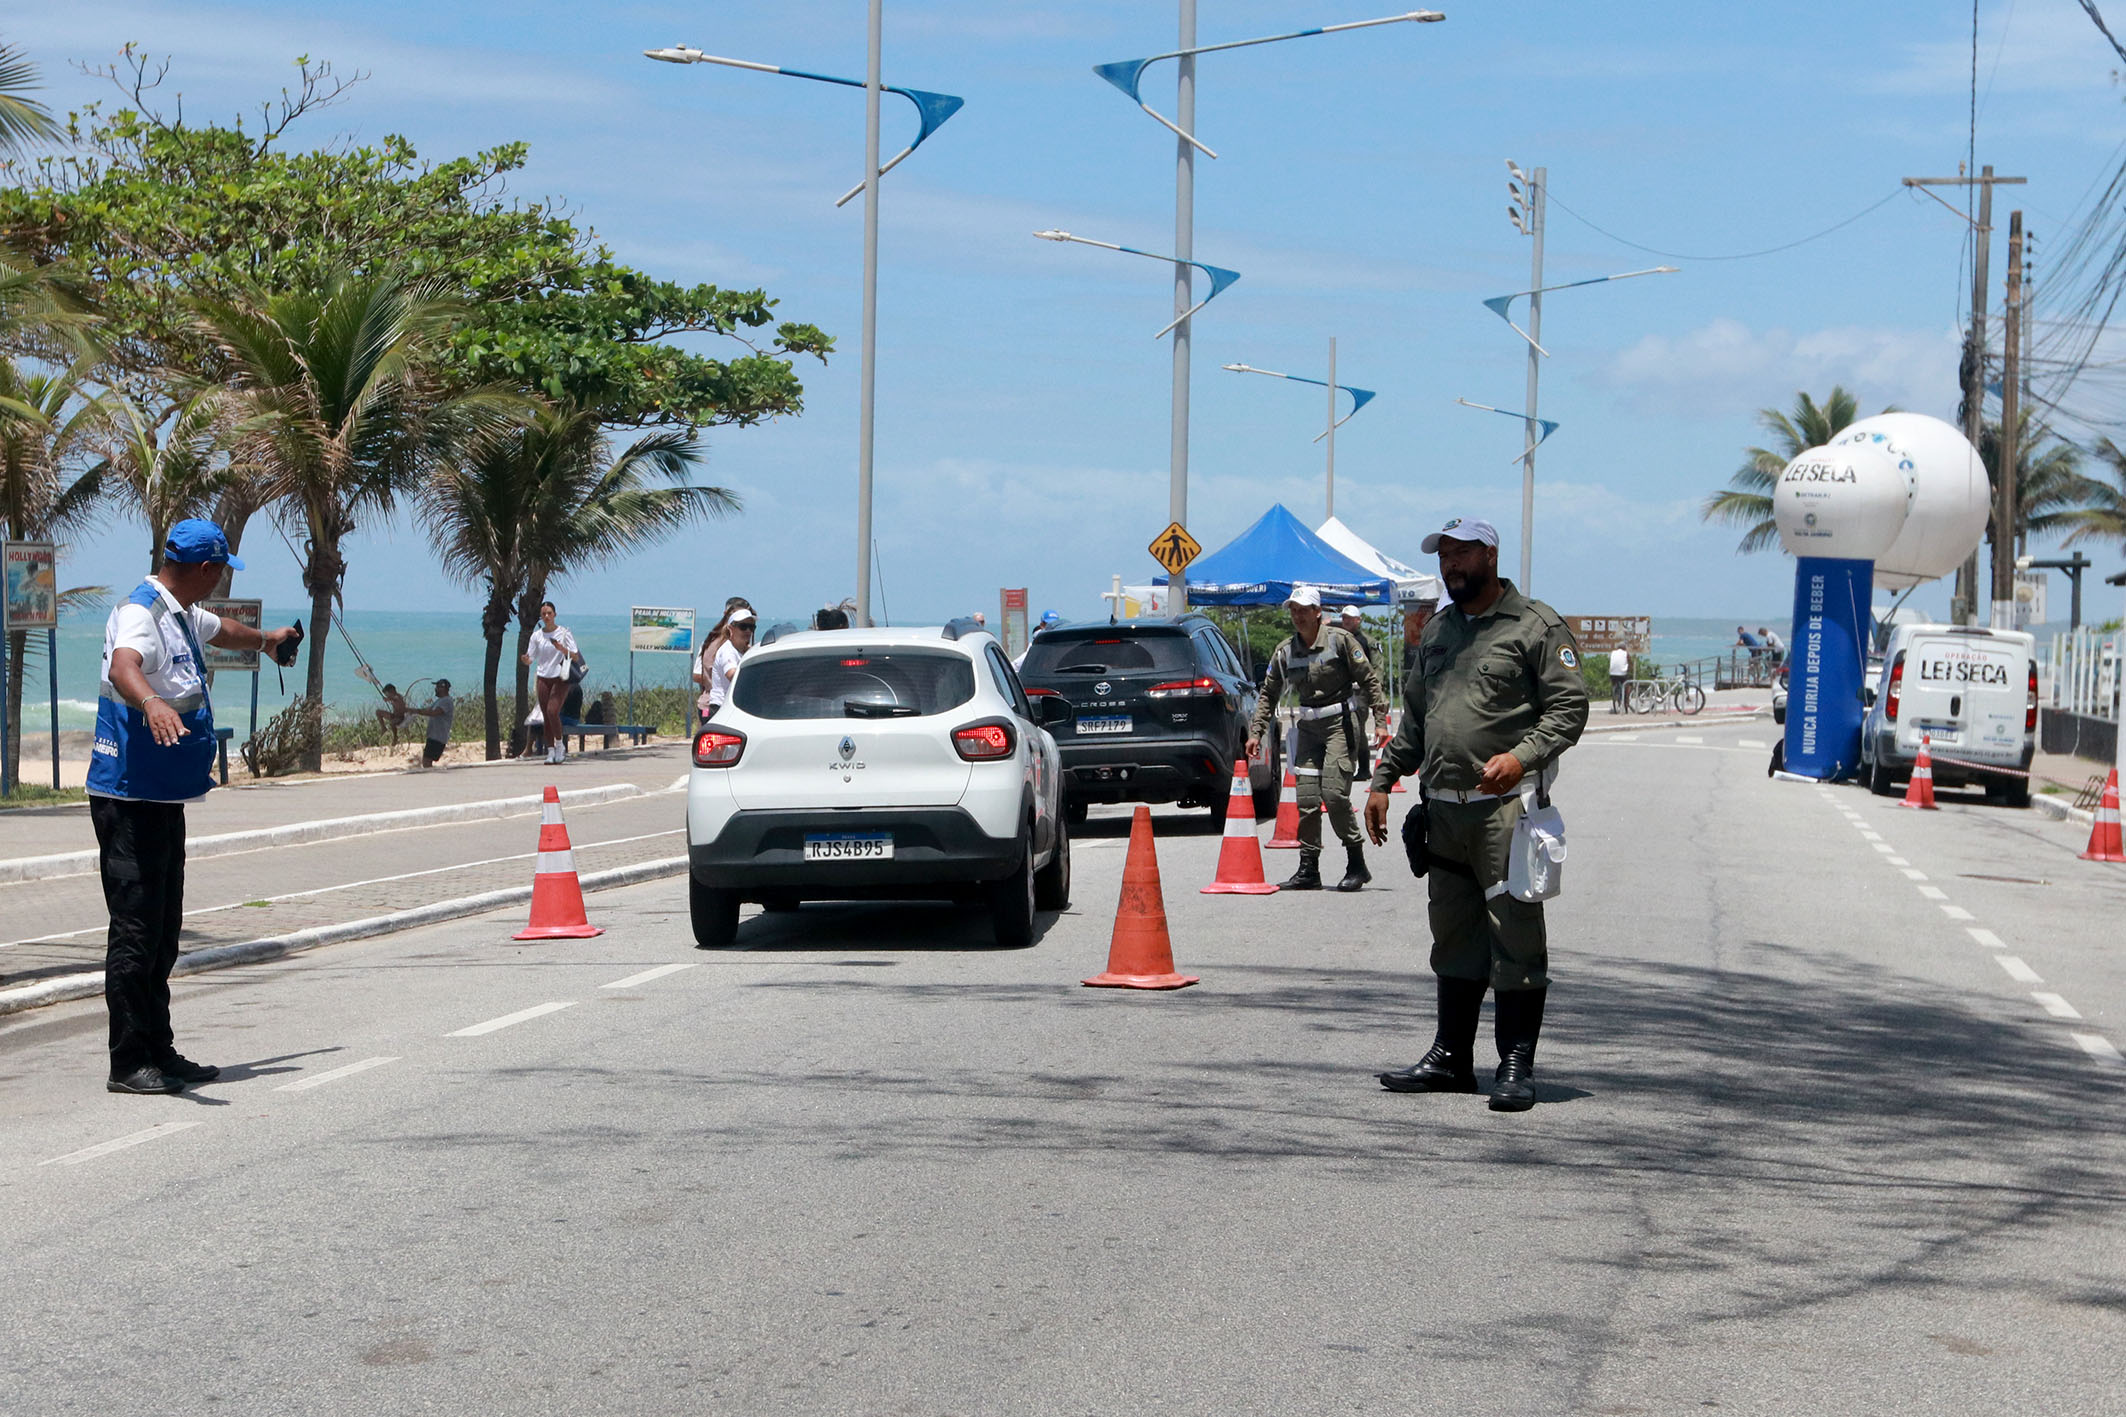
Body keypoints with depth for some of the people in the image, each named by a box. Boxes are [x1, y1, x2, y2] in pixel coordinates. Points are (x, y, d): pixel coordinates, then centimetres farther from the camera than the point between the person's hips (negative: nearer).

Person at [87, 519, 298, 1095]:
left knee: (163, 933, 12)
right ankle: (128, 1063, -6)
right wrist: (151, 703, -58)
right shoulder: (141, 613, -15)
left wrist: (266, 638, 63)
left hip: (166, 799, 10)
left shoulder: (184, 615, 18)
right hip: (130, 801, -10)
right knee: (135, 931, -9)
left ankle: (159, 1052, 19)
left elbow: (220, 629, 43)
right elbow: (123, 665, -37)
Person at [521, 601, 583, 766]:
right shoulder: (536, 636, 7)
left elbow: (576, 657, -4)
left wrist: (562, 649, -21)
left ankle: (560, 744, -1)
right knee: (545, 716, 1)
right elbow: (530, 660, 9)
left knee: (552, 711, -19)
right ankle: (551, 751, 8)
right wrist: (526, 659, -15)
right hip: (543, 678, 4)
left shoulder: (564, 633, -1)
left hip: (560, 679, -4)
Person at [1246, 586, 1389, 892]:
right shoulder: (1285, 651, 8)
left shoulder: (1340, 639, -6)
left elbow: (1369, 679, -5)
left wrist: (1380, 719, -10)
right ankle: (1308, 869, 6)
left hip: (1341, 722, -5)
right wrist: (1256, 732, 6)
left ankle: (1356, 863, -5)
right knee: (1307, 797, 0)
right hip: (1309, 726, 5)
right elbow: (1268, 694, 13)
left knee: (1334, 792, -16)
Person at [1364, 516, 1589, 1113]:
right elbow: (1413, 715, 27)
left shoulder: (1536, 625, -1)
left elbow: (1569, 706, -8)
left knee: (1515, 937, -6)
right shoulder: (1438, 631, 20)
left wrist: (1521, 756, -21)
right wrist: (1383, 779, 20)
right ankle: (1451, 1057, 19)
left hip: (1504, 805, -7)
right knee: (1453, 938, 12)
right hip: (1442, 807, 7)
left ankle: (1515, 1066, -3)